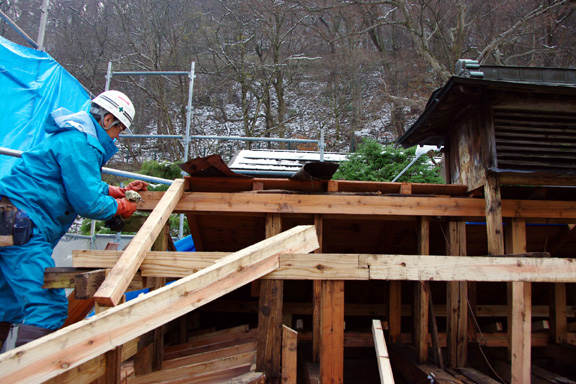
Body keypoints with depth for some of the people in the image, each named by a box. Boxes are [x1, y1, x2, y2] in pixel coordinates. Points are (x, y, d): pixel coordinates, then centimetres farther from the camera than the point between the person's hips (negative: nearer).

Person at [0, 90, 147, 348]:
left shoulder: (71, 136, 21)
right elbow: (88, 202, -17)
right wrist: (121, 208, 0)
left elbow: (82, 185, 33)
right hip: (21, 226, -12)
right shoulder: (80, 143, -13)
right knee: (48, 306, -13)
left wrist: (120, 191, 28)